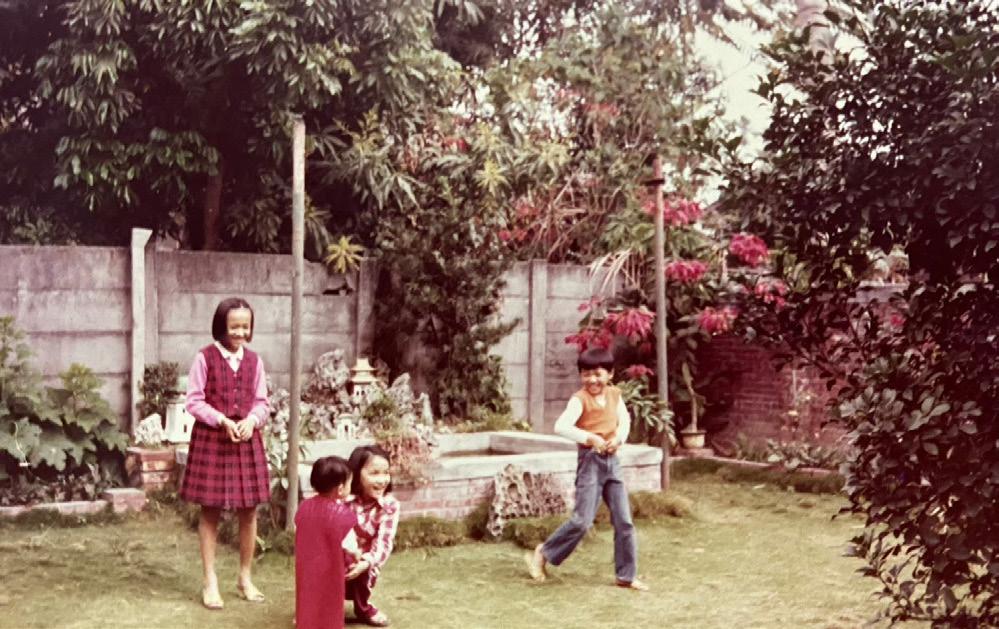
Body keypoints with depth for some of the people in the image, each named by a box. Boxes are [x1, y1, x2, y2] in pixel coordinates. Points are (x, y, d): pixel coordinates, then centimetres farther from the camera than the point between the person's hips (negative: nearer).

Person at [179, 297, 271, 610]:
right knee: (210, 511, 4)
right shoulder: (205, 357, -6)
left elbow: (262, 403, 8)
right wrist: (223, 421, -18)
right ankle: (210, 581, 12)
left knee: (249, 510, 7)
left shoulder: (254, 360, 6)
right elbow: (194, 402, -7)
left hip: (246, 440, 4)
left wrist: (251, 420, -13)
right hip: (211, 439, -4)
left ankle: (245, 577, 21)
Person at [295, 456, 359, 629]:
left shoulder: (304, 507, -2)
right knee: (328, 607, 7)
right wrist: (358, 557, 9)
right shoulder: (342, 514, -19)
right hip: (327, 571, -5)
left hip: (305, 568, 5)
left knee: (308, 602, 17)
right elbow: (349, 546, -12)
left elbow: (301, 536, 8)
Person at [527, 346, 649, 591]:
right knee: (582, 520, -10)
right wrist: (590, 437, -33)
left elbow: (624, 419, 17)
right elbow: (561, 426, -25)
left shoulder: (614, 394, 6)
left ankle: (626, 575, 15)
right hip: (590, 460, -6)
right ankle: (542, 554, 9)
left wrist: (619, 437, -4)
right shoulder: (580, 399, -13)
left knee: (624, 521, 5)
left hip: (612, 461, 6)